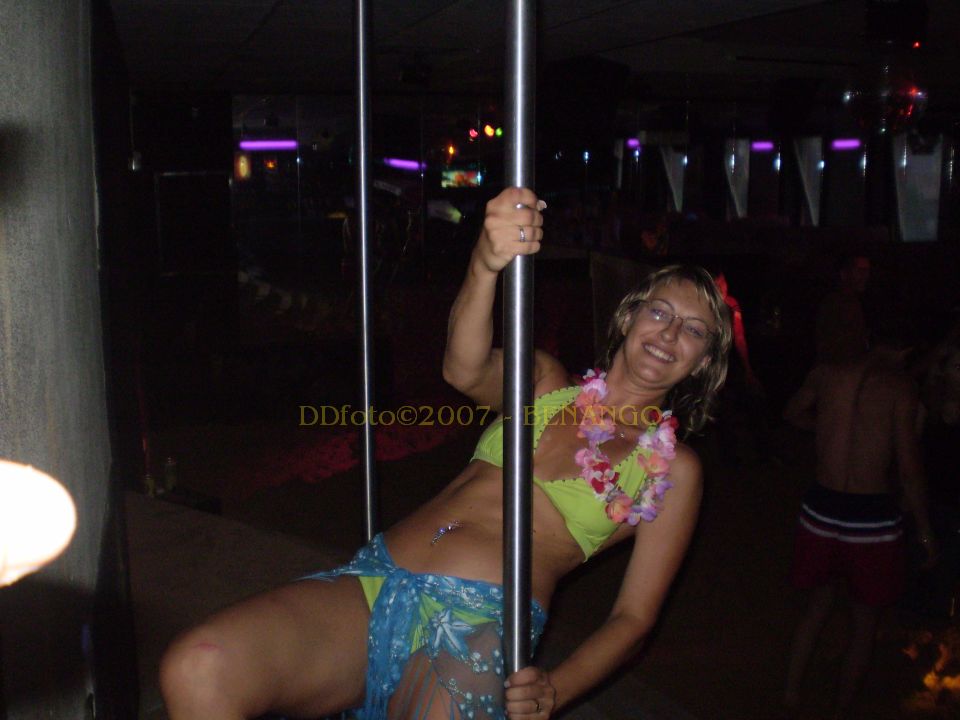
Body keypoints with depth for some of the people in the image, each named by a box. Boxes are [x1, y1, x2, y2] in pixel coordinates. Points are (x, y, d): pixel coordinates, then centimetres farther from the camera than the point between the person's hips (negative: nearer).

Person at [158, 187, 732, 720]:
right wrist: (485, 266, -26)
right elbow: (465, 371, -5)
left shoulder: (674, 470, 14)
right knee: (197, 669, -24)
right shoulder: (546, 383, 19)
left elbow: (633, 616, 9)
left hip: (478, 624, -3)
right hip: (373, 582, 4)